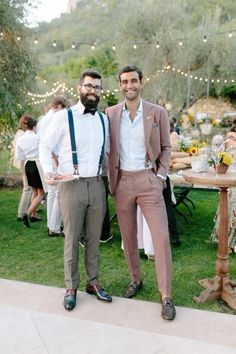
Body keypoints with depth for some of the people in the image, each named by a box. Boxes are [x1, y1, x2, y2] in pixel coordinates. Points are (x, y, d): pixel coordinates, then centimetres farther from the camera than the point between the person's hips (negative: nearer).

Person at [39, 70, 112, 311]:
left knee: (94, 238, 12)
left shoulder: (103, 119, 9)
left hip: (97, 185, 4)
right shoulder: (63, 117, -4)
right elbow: (45, 147, 0)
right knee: (72, 239, 5)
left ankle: (93, 282, 27)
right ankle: (71, 287, 22)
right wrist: (47, 171, -15)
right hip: (71, 185, -4)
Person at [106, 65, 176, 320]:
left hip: (148, 180, -2)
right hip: (122, 182, 2)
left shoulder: (157, 112, 0)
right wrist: (111, 179, 3)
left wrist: (160, 175, -3)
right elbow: (107, 147, 10)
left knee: (161, 236, -5)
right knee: (128, 236, 12)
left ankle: (166, 295, 6)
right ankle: (135, 279, 32)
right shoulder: (110, 113, 4)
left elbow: (165, 147, 6)